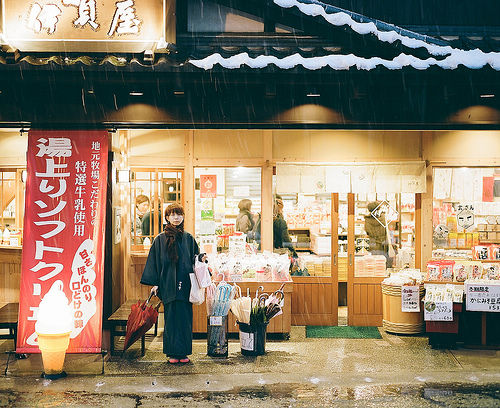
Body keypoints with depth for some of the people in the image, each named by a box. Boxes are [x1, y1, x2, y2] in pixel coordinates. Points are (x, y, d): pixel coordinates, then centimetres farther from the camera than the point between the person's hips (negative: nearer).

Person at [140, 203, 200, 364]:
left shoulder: (189, 239, 10)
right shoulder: (160, 239, 3)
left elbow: (195, 260, 16)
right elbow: (155, 262, 2)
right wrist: (154, 283, -4)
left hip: (185, 285, 2)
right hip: (168, 286, -2)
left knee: (185, 318, 2)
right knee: (171, 318, 0)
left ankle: (183, 352, 11)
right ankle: (172, 353, 9)